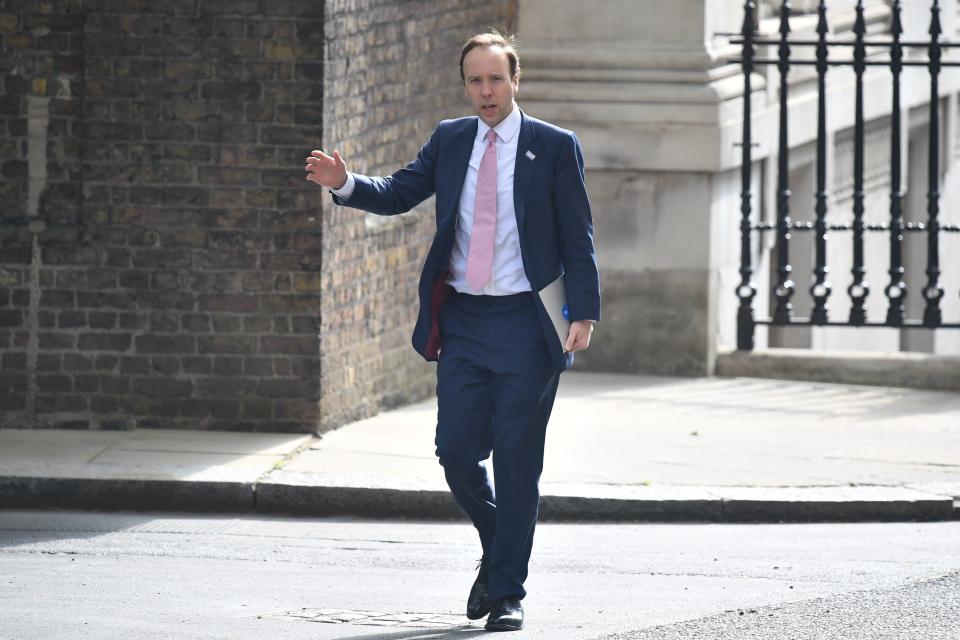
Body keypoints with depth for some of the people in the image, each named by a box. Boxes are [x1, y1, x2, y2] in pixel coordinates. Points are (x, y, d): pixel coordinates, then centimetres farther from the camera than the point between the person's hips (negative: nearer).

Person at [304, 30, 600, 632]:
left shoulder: (555, 148, -1)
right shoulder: (450, 141, 10)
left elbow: (579, 239, -2)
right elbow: (398, 193, 5)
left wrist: (584, 314, -11)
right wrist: (346, 183, -14)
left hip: (525, 322, -4)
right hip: (462, 321, 4)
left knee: (516, 459, -2)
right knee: (457, 450, 1)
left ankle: (508, 592, 6)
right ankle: (498, 553, 28)